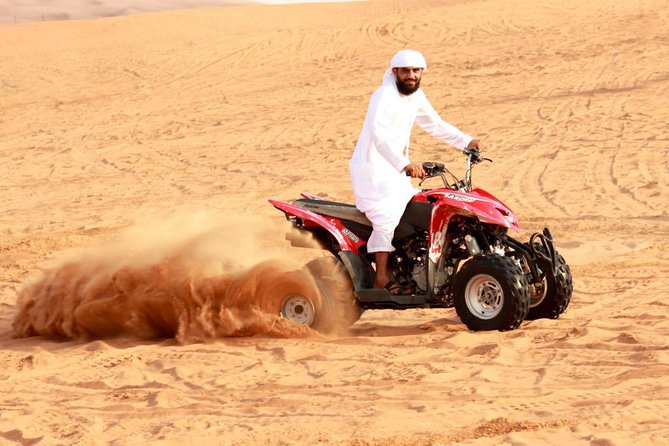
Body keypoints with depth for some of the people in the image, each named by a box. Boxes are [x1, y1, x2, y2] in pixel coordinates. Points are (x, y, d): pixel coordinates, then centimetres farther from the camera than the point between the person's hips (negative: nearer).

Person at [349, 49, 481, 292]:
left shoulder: (416, 96, 8)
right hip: (373, 169, -9)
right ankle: (382, 279, -23)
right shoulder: (385, 96, -20)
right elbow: (379, 134, -35)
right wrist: (405, 164, -47)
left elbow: (434, 125, 24)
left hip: (395, 169, 10)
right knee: (388, 215, -23)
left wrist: (466, 142, 17)